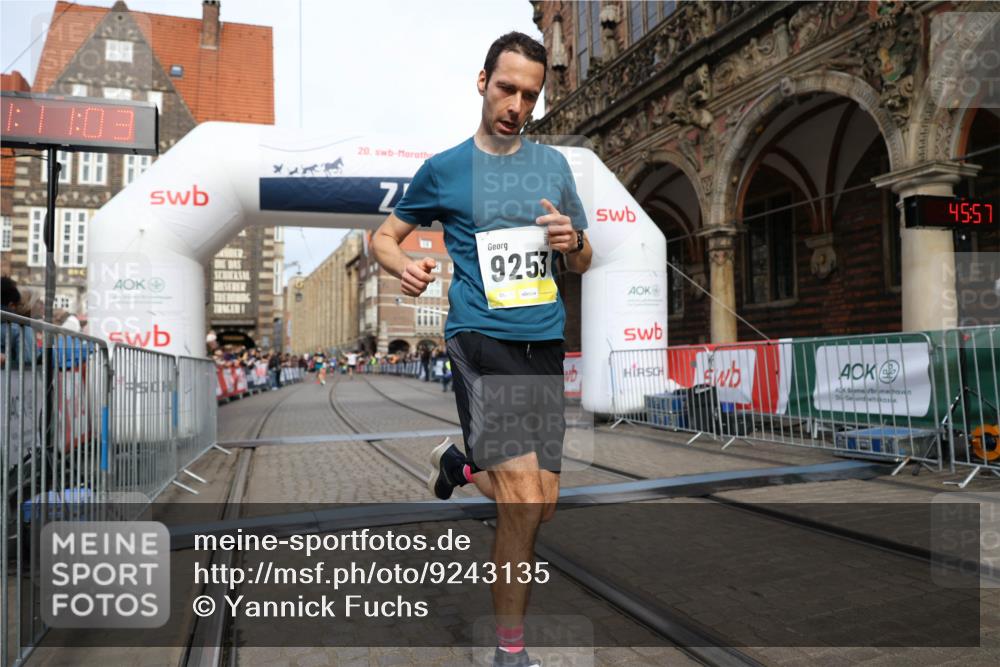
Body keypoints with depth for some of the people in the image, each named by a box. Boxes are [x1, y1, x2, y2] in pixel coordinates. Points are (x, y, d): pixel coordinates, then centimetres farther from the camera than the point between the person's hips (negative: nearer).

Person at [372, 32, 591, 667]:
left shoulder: (554, 164, 14)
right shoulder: (444, 169, 5)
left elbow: (584, 263, 19)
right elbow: (384, 237, 14)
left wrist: (573, 243, -6)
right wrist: (404, 266, -10)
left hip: (545, 343, 5)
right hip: (481, 338, -4)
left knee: (543, 504, 8)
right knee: (525, 503, -14)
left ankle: (463, 464, 37)